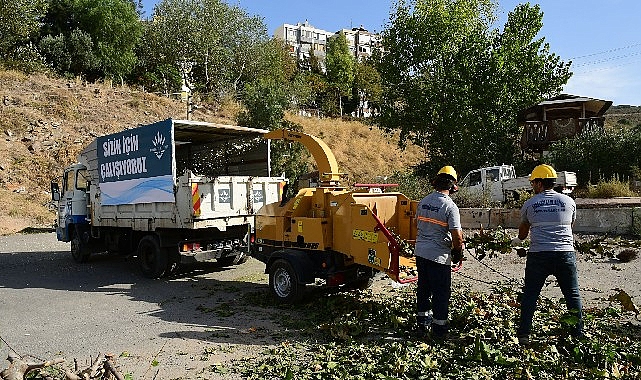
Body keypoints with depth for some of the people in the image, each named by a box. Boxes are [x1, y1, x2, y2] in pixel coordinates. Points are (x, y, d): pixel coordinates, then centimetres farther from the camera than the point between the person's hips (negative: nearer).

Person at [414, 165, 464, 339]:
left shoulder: (423, 202, 4)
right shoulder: (450, 206, -15)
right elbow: (457, 235, -17)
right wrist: (458, 252, 1)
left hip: (420, 251, 6)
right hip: (439, 255, -6)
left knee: (423, 288, 18)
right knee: (441, 292, 6)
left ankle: (423, 323, 29)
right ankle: (439, 329, 14)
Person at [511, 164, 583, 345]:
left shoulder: (529, 204, 5)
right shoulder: (569, 201, 8)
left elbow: (523, 231, 18)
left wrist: (517, 241, 40)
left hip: (538, 255, -1)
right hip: (565, 253, 1)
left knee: (530, 295, 7)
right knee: (573, 295, 11)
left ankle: (524, 335, 9)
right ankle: (578, 334, 15)